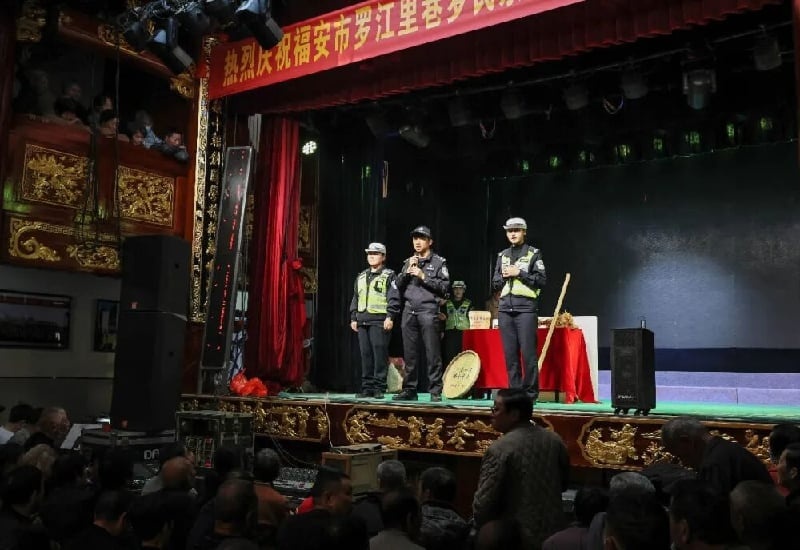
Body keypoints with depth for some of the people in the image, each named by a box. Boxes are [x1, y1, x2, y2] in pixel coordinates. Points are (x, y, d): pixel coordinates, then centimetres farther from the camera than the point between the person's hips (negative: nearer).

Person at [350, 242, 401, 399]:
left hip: (380, 321, -6)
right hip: (362, 321, 6)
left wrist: (390, 317, -15)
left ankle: (379, 388, -2)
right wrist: (353, 318, 17)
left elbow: (394, 298, -6)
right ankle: (367, 387, 12)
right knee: (365, 355, 6)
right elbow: (355, 298, 24)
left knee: (380, 354, -7)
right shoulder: (361, 277, 21)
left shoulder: (389, 276, 2)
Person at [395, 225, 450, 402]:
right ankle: (409, 390, 13)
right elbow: (398, 285, 13)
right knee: (410, 354, 6)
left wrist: (423, 276, -10)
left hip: (428, 310, -4)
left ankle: (435, 392, -2)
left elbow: (444, 287, -4)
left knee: (432, 354, -6)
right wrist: (408, 271, -2)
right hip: (409, 311, 5)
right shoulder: (408, 262, 19)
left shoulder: (438, 262, 5)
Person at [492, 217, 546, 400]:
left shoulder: (534, 253, 5)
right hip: (505, 309, 4)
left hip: (526, 308, -4)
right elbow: (495, 284, 18)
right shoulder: (502, 255, 18)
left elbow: (541, 280, -3)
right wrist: (504, 276, -2)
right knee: (510, 354, 4)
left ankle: (530, 392, 0)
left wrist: (519, 273, -10)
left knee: (528, 353, -7)